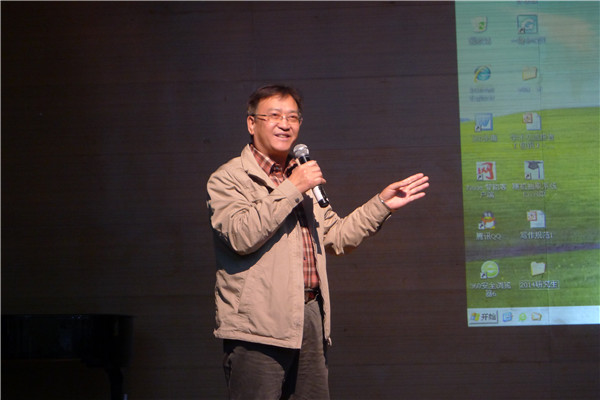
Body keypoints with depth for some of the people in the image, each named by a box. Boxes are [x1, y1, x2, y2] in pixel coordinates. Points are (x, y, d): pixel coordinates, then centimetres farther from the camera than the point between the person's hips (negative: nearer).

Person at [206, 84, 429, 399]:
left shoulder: (303, 178, 24)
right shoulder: (228, 178, -2)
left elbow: (337, 237, 26)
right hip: (259, 324, -7)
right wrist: (292, 189, -15)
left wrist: (382, 204, 19)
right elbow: (241, 236, -19)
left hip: (310, 319, 7)